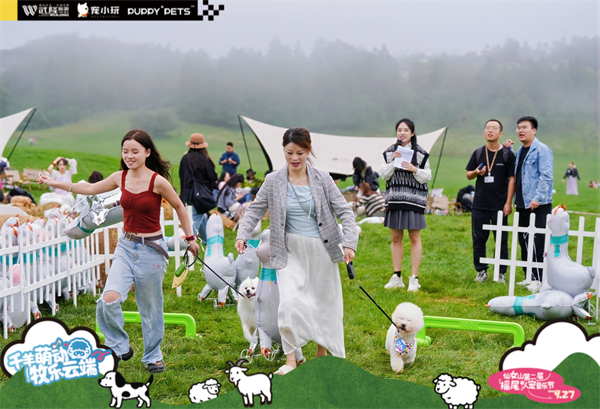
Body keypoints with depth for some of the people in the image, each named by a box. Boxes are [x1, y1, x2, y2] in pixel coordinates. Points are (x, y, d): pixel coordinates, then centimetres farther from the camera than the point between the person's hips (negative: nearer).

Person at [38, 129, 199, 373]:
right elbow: (90, 189, 15)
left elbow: (179, 207, 0)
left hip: (151, 248, -4)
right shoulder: (120, 177, 1)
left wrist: (190, 238, 6)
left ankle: (153, 356, 29)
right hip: (126, 246, 4)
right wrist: (55, 183, 12)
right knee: (109, 300, -13)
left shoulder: (158, 181, -14)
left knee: (150, 307, 8)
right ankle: (120, 347, 10)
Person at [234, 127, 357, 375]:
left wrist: (349, 243, -15)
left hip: (321, 251, 1)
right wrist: (242, 234, -13)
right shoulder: (273, 181, -1)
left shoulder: (322, 180, -2)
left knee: (324, 303, 9)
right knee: (289, 302, -14)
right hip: (290, 251, -1)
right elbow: (255, 210, 4)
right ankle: (290, 359, -1)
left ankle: (323, 353, 30)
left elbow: (344, 211, -3)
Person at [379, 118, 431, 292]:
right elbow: (383, 175, 3)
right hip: (394, 198, 3)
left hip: (414, 199, -3)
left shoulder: (421, 153, -1)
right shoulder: (389, 152, 7)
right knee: (396, 238, 8)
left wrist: (415, 169, -17)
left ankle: (414, 278, 7)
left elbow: (427, 177, -1)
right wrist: (393, 162, -11)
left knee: (414, 237, 0)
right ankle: (397, 276, 18)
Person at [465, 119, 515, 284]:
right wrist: (476, 172, -10)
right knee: (478, 238, 6)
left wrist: (508, 203, -9)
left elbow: (512, 179, -3)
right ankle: (481, 271, 17)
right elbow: (468, 175, 14)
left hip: (499, 205, -3)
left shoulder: (508, 154, -1)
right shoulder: (478, 153, 8)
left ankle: (501, 273, 11)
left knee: (501, 240, 3)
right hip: (479, 204, 3)